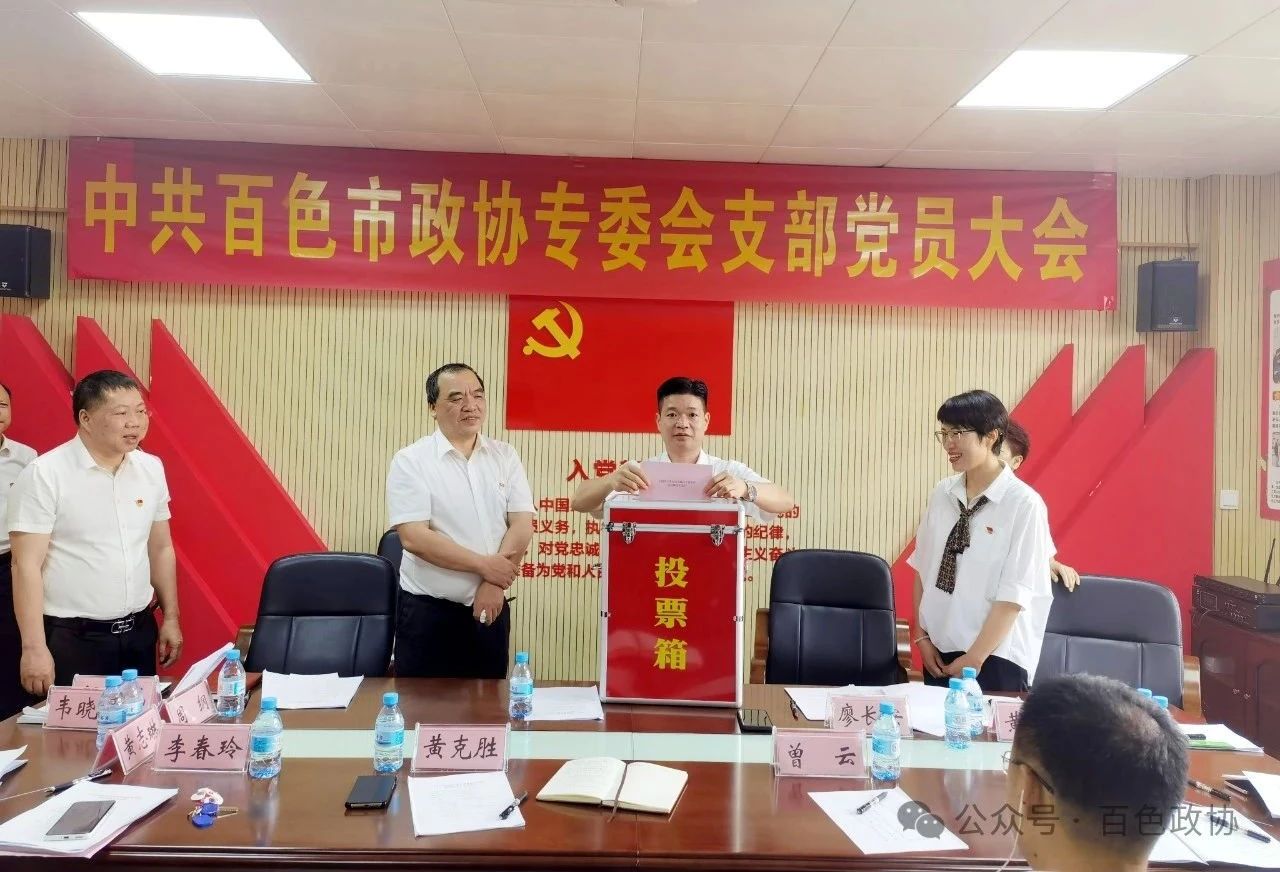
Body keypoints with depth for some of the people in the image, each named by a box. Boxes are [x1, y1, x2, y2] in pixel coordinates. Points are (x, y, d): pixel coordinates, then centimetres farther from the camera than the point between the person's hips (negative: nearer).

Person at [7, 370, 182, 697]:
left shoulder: (151, 469, 4)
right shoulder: (45, 474, -12)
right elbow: (27, 565, -13)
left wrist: (171, 619, 12)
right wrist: (35, 648, -16)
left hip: (139, 632, 5)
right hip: (72, 639, -5)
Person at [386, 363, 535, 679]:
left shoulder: (505, 457, 4)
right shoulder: (411, 461, -7)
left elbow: (522, 526, -2)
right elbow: (414, 538, -16)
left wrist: (493, 584, -14)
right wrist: (484, 565, -16)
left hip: (490, 605, 4)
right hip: (429, 610, -3)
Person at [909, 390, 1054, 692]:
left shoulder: (1024, 504, -13)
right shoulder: (942, 494, 2)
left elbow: (1014, 596, -14)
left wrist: (973, 659, -12)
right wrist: (922, 636, 3)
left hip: (995, 660, -5)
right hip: (939, 652, 5)